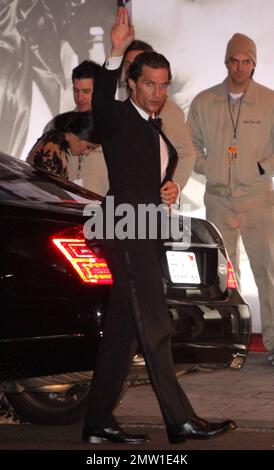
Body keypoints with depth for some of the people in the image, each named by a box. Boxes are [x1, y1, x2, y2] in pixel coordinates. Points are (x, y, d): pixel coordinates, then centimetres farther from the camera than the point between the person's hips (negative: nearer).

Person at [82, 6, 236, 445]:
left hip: (148, 235, 9)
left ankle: (99, 421, 14)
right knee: (154, 326, -12)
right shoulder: (118, 118, -4)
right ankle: (180, 420, -12)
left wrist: (170, 190, 10)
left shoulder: (158, 133, 22)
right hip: (126, 231, -9)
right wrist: (116, 54, -38)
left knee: (124, 328, 9)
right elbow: (101, 102, -28)